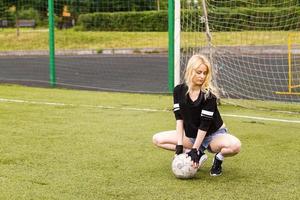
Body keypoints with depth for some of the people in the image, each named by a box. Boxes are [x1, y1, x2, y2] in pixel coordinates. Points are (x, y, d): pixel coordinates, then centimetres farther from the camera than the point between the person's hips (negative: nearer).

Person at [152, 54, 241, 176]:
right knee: (157, 139, -10)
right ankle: (198, 155, -6)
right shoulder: (179, 91, -9)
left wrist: (194, 150, -28)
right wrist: (179, 144, -18)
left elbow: (204, 124, -24)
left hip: (213, 135, -5)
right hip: (191, 135, 5)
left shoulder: (209, 94, -22)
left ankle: (218, 159, -1)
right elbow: (179, 118, -11)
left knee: (235, 145, -36)